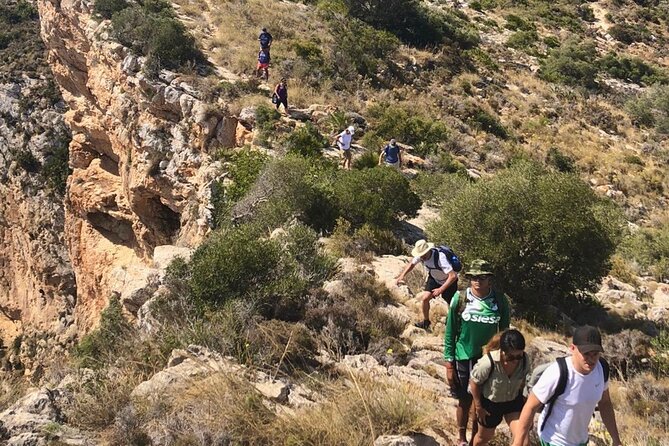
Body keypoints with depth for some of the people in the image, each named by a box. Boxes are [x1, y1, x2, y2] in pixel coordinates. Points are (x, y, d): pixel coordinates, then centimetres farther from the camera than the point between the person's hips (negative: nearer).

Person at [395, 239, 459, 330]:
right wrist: (401, 276, -10)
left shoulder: (440, 258, -41)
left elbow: (453, 276, -42)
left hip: (448, 281, -5)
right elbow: (412, 264, 1)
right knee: (425, 298, -7)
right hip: (434, 278, 5)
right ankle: (426, 321, 15)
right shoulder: (421, 255, -21)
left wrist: (441, 289, -38)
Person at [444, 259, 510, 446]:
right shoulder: (460, 299, -11)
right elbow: (450, 332, -4)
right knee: (464, 401, 12)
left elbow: (504, 332, 3)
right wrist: (449, 363, -5)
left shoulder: (500, 301, -8)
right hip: (464, 359, -1)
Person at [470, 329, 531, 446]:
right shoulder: (488, 362, -36)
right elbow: (474, 382, -19)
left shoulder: (525, 360, -24)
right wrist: (478, 407, -10)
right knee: (485, 437, 21)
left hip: (514, 402, 2)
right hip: (490, 403, -2)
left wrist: (520, 395, 11)